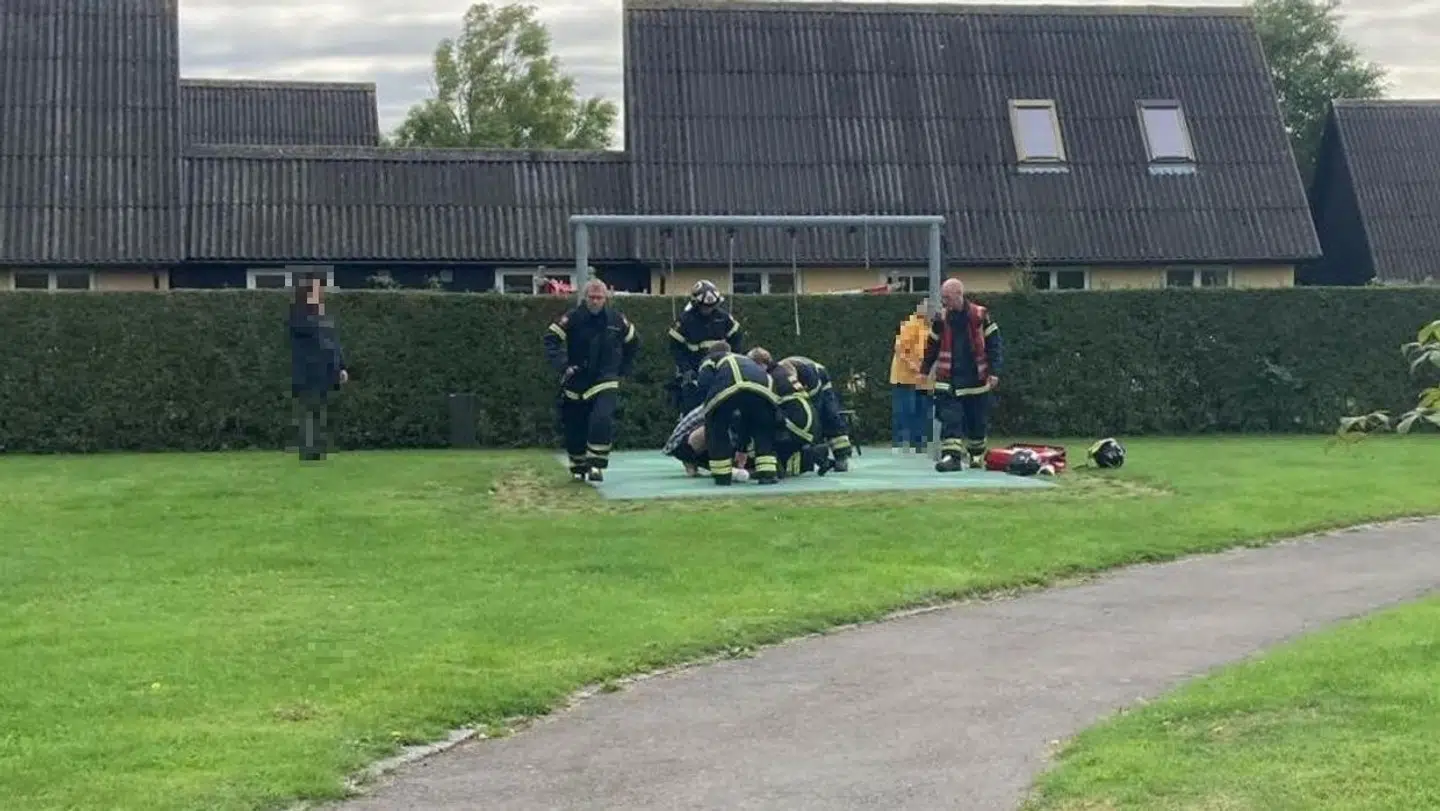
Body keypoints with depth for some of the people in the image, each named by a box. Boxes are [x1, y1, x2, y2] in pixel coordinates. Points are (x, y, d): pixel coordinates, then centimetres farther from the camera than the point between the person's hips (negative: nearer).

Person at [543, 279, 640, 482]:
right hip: (576, 381, 0)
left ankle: (596, 465, -16)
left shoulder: (616, 319, 0)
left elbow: (633, 342, 16)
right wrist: (562, 365, -21)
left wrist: (623, 369, 12)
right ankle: (578, 467, 28)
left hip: (605, 381, 0)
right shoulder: (573, 318, -9)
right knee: (574, 428, 6)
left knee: (602, 420, -23)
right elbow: (551, 339, -12)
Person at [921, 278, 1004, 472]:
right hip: (948, 379, 1)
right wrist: (925, 370, 14)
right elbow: (932, 346, 15)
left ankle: (977, 456, 27)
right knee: (950, 418, -11)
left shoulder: (980, 316, -6)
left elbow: (994, 345, -3)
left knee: (977, 421, 9)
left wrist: (994, 372, -9)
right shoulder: (940, 318, 4)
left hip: (976, 378, -1)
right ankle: (951, 456, -15)